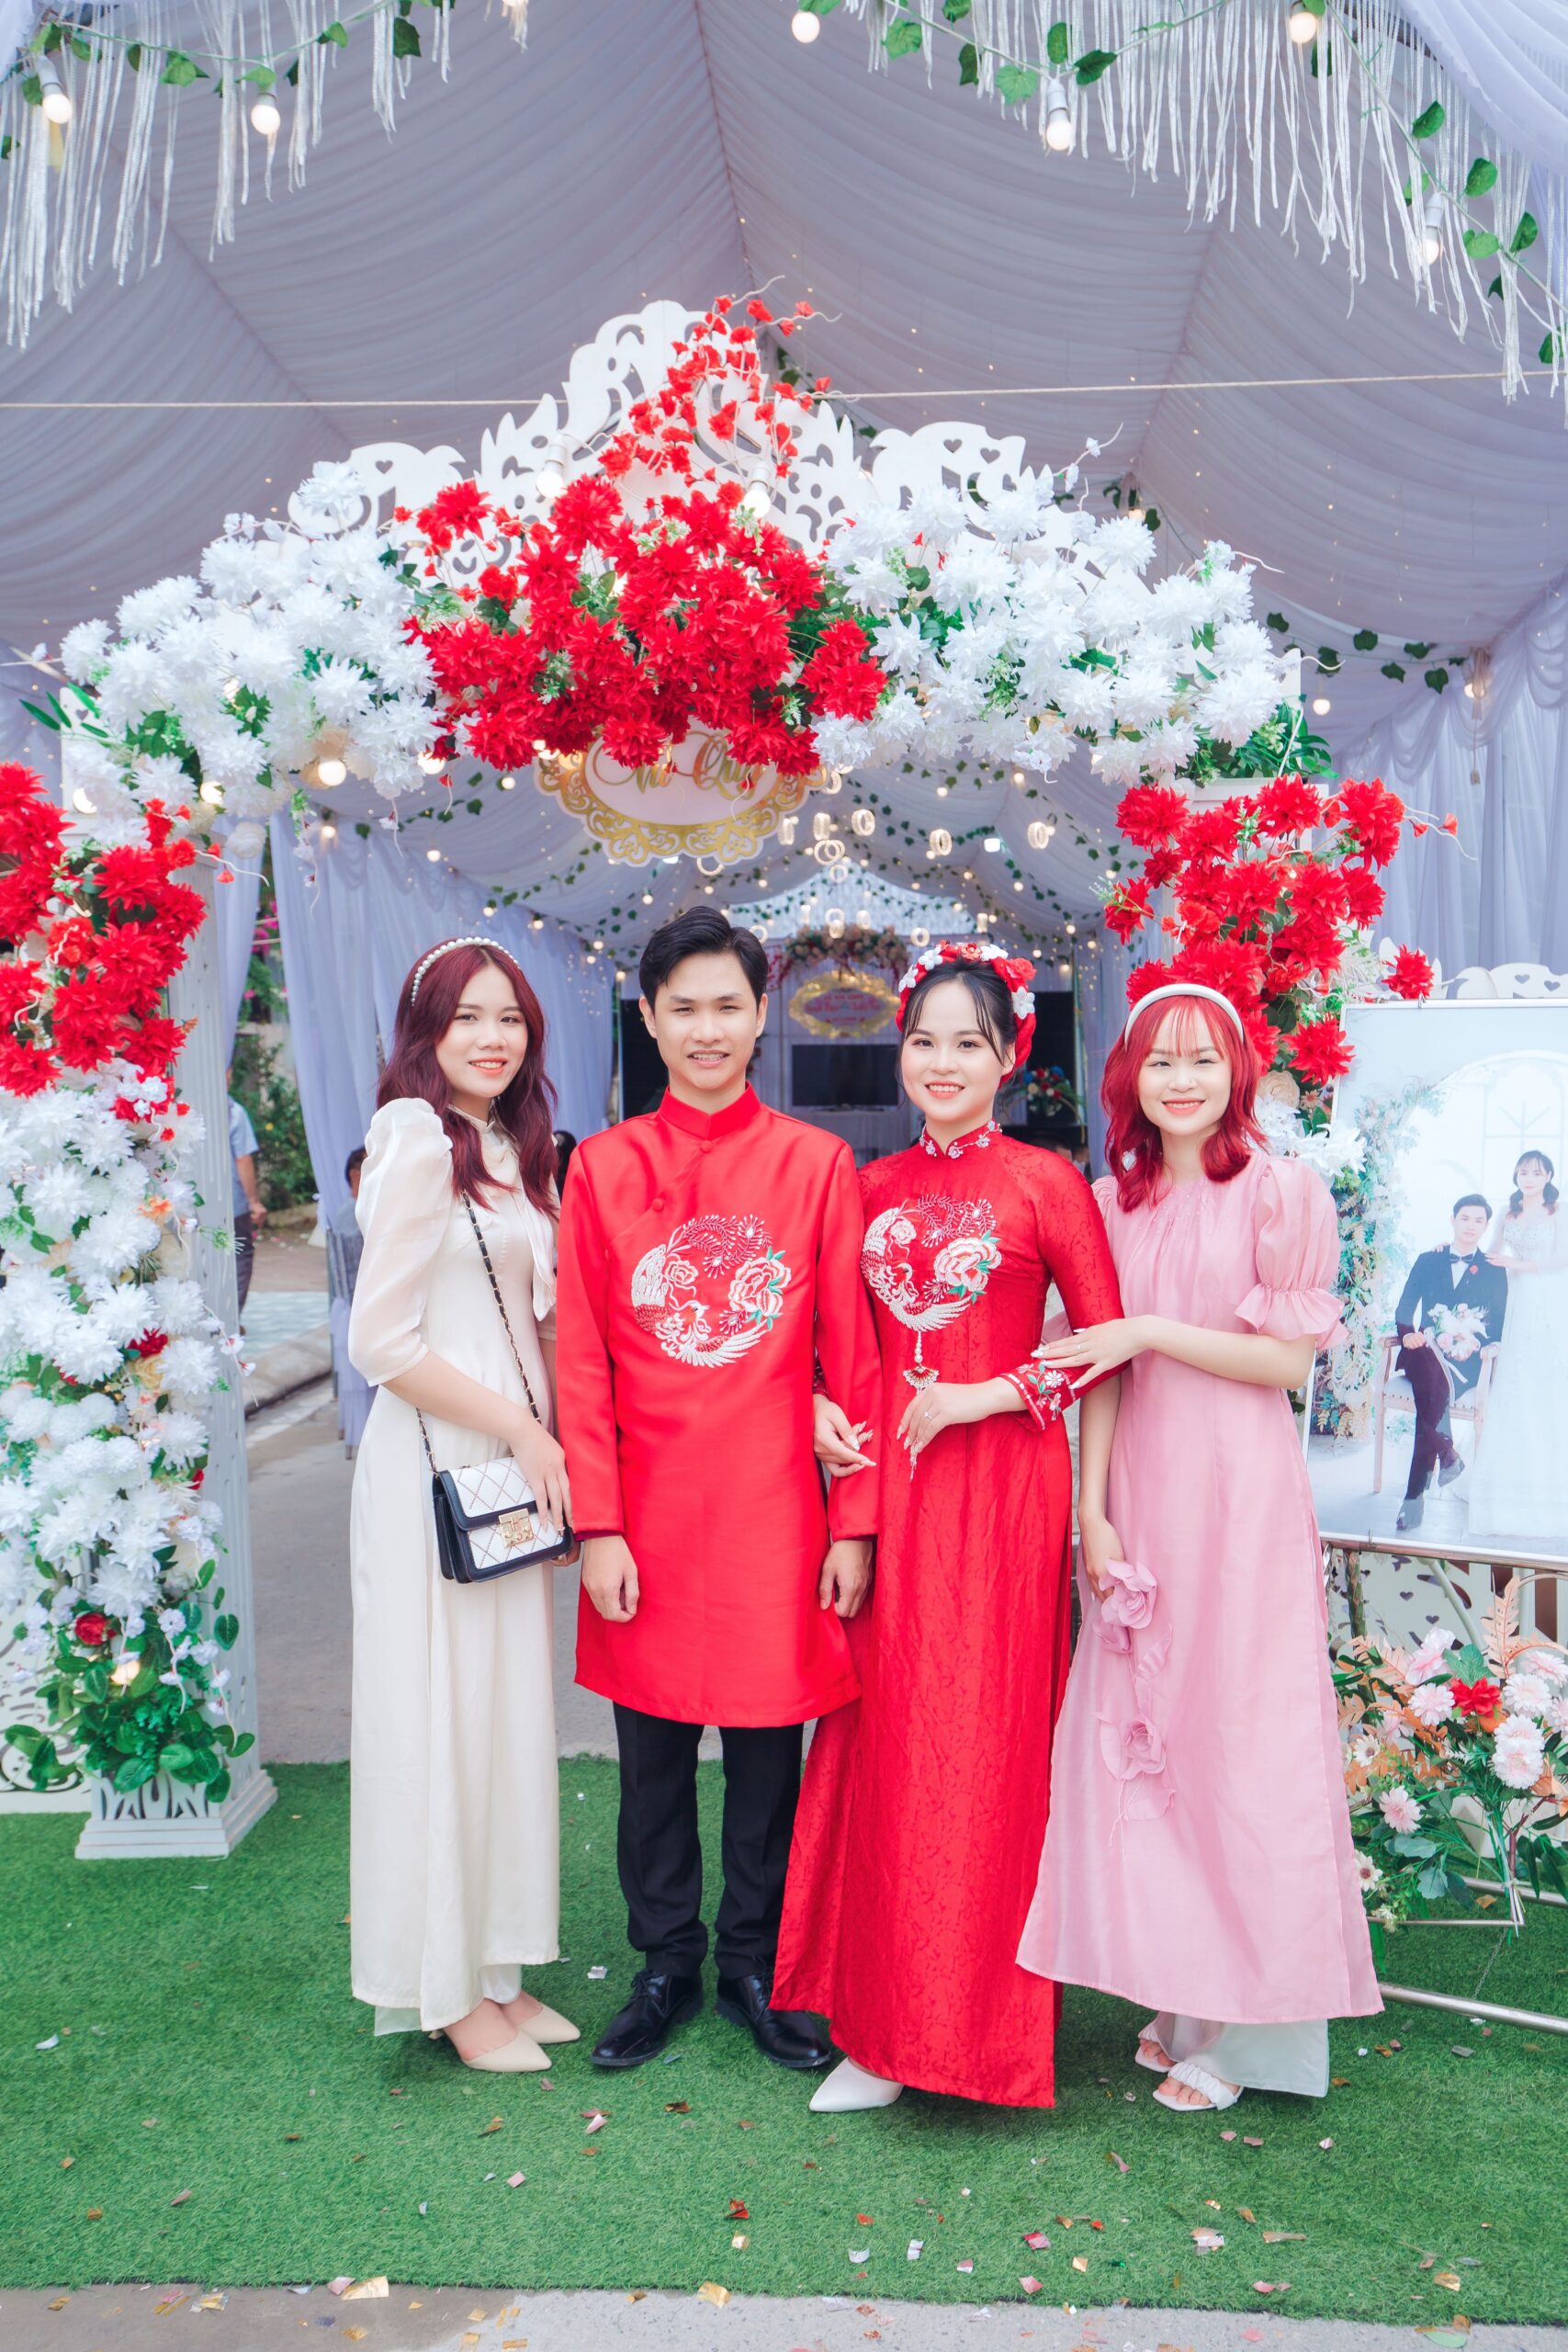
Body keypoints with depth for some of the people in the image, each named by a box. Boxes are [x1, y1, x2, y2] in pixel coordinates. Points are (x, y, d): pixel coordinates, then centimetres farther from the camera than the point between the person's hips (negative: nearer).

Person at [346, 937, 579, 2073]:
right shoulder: (418, 1139, -12)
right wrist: (525, 1433, -12)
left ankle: (498, 1969, 29)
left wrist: (551, 1447, 7)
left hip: (512, 1463, 8)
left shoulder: (515, 1151, 13)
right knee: (442, 1716, 3)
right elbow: (382, 1341, -17)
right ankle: (451, 1991, 20)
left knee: (510, 1714, 14)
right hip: (435, 1467, -8)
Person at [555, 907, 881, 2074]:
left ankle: (754, 1968, 31)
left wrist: (855, 1523, -3)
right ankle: (665, 1968, 32)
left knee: (767, 1750, 10)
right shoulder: (603, 1166, 2)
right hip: (648, 1514, 1)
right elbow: (581, 1363, 1)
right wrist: (598, 1526, -4)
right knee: (652, 1755, 13)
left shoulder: (817, 1162, 0)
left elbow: (852, 1356, 0)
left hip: (772, 1508, -1)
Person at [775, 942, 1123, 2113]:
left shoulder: (1046, 1181, -3)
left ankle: (966, 2023, 19)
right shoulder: (874, 1187, 10)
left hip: (999, 1486, -4)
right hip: (884, 1479, 4)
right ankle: (884, 2019, 23)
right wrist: (823, 1407, 0)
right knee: (881, 1739, 7)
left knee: (979, 1742, 2)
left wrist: (976, 1397, -12)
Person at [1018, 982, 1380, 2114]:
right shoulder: (1112, 1202, 9)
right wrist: (1093, 1510, 0)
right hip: (1138, 1491, 5)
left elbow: (1288, 1357, -7)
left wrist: (1152, 1330, -12)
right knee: (1140, 1740, 8)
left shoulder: (1282, 1189, -4)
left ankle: (1242, 2027, 16)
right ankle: (1178, 1995, 25)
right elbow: (1100, 1374, 7)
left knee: (1240, 1742, 1)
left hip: (1242, 1496, -4)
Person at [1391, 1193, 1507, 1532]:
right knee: (1431, 1383, -38)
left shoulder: (1494, 1270, 15)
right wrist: (1407, 1334, -11)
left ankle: (1414, 1494, -30)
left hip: (1467, 1361, -1)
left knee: (1435, 1394, -33)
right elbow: (1404, 1307, 11)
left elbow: (1501, 1321, 12)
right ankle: (1448, 1452, -21)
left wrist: (1493, 1344, -11)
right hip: (1426, 1354, 1)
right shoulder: (1428, 1260, 16)